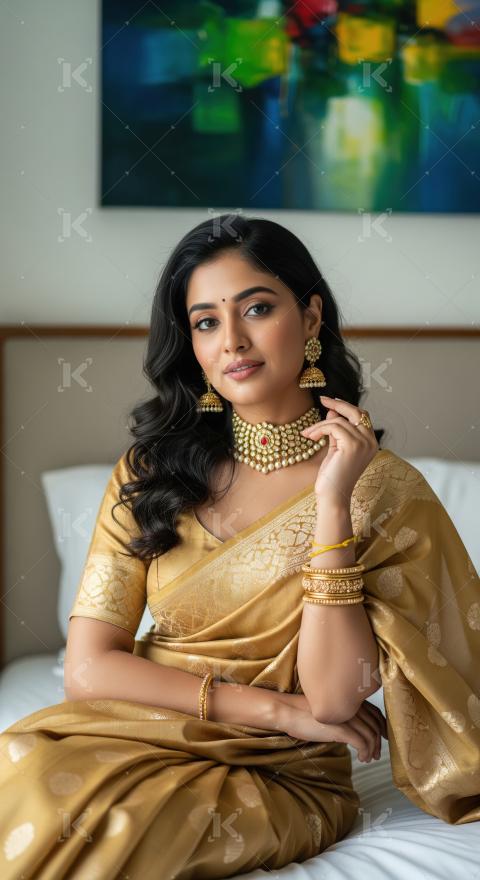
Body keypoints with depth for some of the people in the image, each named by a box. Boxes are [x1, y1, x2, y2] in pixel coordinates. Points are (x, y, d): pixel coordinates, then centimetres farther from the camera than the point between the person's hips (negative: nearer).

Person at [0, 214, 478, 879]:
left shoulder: (384, 488, -5)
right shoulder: (151, 473, 3)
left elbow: (332, 700, -14)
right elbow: (89, 667, -4)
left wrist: (332, 501, -21)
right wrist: (277, 708, -11)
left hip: (281, 781, -3)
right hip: (144, 738, 3)